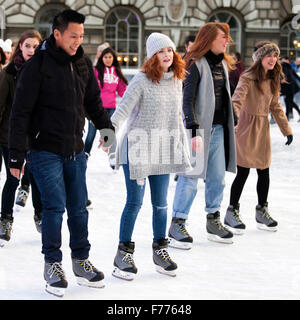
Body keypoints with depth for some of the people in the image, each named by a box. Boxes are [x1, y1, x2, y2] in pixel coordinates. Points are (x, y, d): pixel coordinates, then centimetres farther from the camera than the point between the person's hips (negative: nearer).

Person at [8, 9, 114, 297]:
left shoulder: (83, 64, 7)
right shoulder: (38, 65, -11)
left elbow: (93, 102, 19)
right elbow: (21, 112, -11)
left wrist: (106, 127, 5)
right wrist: (16, 154, -12)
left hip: (75, 151, 5)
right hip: (45, 151, -5)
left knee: (78, 207, 9)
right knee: (55, 206, -8)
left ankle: (81, 261, 22)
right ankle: (52, 265, 6)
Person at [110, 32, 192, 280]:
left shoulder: (176, 81, 9)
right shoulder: (141, 81, -11)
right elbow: (123, 109, -18)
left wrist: (183, 145, 20)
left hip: (163, 150, 5)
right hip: (138, 148, -5)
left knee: (161, 203, 12)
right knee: (135, 202, -1)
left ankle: (160, 250, 25)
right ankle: (124, 253, 9)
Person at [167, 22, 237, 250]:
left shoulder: (222, 64, 13)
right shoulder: (196, 64, -11)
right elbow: (188, 100, -16)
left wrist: (232, 123, 19)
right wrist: (194, 130, -23)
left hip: (218, 127, 8)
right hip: (200, 127, -8)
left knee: (218, 176, 11)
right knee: (191, 177, -6)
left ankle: (213, 221, 23)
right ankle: (177, 225, 1)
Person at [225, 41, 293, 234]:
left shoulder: (273, 80, 9)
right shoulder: (248, 78, -13)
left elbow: (276, 106, 17)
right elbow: (237, 100, -25)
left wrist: (287, 130, 17)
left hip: (263, 128, 6)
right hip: (247, 128, -6)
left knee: (264, 172, 10)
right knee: (243, 173, -5)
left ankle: (262, 211, 25)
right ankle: (232, 212, 8)